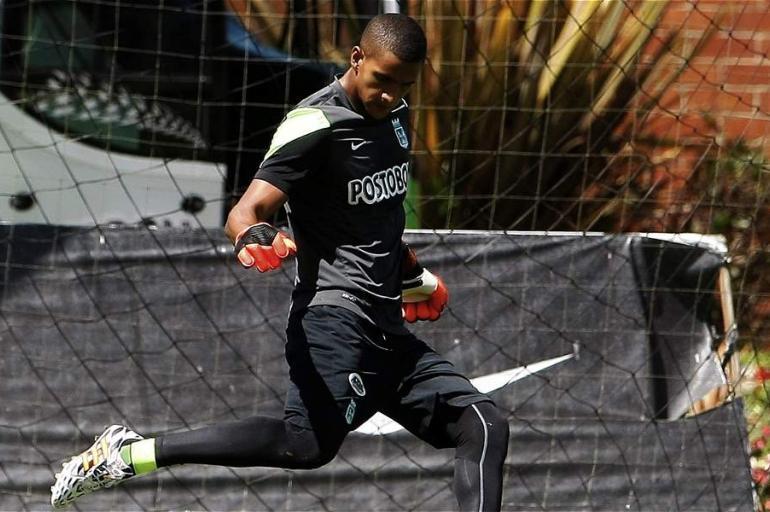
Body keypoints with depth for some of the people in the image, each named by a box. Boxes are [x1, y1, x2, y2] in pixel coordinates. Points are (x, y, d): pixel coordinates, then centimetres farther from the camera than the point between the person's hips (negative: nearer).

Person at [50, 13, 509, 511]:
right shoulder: (316, 125, -11)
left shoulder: (395, 115, 15)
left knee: (485, 426, -1)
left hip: (388, 323, 9)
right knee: (307, 442, -29)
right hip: (336, 308, -9)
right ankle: (127, 453, -22)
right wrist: (254, 238, -41)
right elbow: (244, 213, -21)